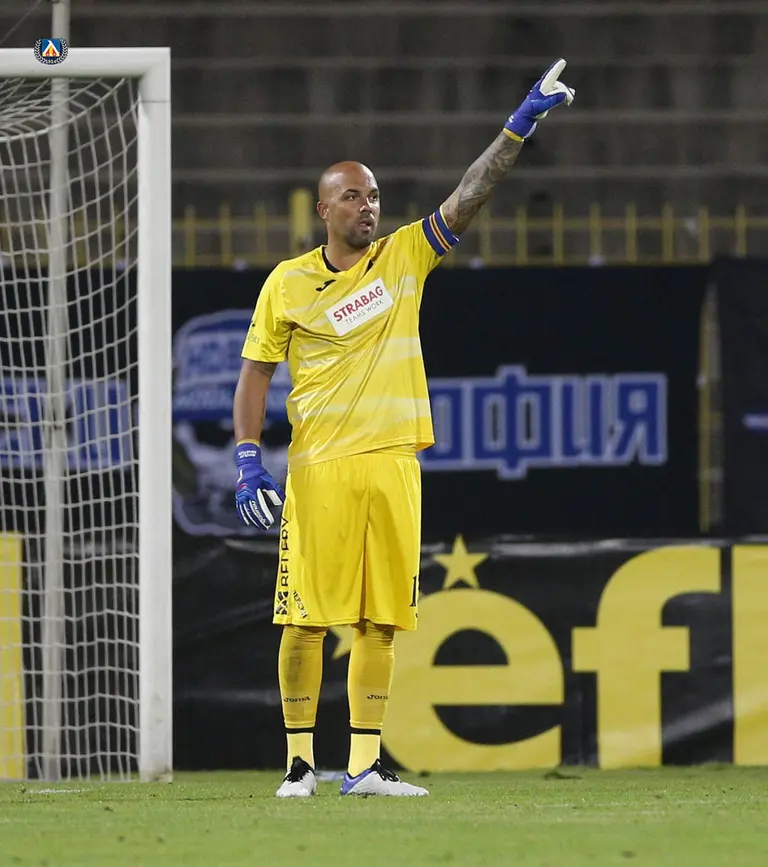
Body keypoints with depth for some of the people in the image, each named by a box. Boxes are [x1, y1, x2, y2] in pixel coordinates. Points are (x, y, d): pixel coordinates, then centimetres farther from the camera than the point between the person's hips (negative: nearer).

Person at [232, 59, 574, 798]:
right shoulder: (288, 282, 4)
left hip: (392, 464, 2)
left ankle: (363, 765, 6)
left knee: (379, 621, 2)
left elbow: (470, 195, 1)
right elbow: (254, 374, 6)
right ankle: (299, 760, 4)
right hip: (317, 468, -2)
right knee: (306, 617, -5)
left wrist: (520, 126, -10)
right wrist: (248, 464, -3)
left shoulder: (405, 257, 9)